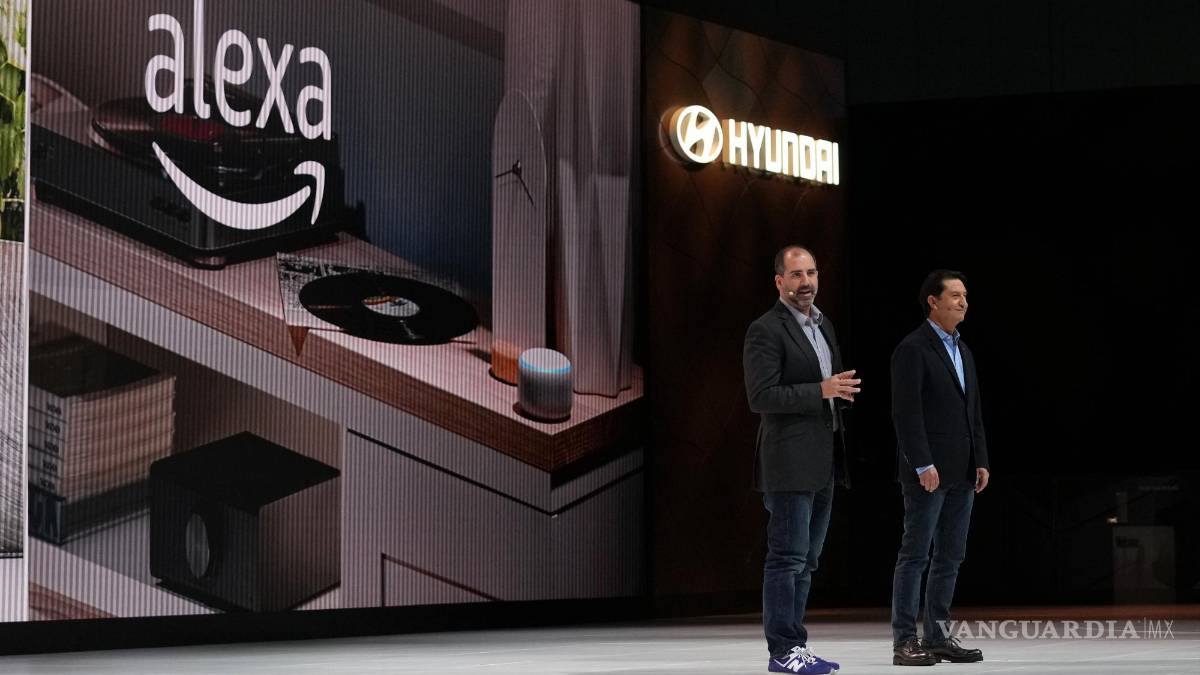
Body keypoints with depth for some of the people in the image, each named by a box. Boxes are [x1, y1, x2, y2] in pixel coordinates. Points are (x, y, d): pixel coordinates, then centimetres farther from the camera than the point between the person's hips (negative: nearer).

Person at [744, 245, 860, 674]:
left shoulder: (823, 325, 17)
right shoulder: (766, 330, -10)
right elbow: (760, 396, -18)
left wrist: (843, 391, 8)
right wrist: (821, 390, -21)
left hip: (822, 463, 9)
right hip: (790, 462, -9)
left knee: (806, 561, 11)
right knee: (787, 557, -7)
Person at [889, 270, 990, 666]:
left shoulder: (963, 351, 17)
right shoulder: (912, 349, -9)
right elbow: (906, 412, -15)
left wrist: (981, 462, 11)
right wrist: (923, 465, -20)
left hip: (961, 473, 8)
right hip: (928, 472, -8)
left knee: (950, 558, 8)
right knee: (915, 555, -5)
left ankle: (938, 637, 12)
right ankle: (905, 641, -3)